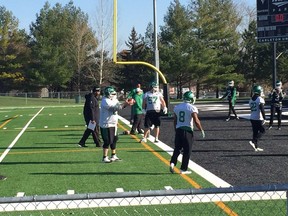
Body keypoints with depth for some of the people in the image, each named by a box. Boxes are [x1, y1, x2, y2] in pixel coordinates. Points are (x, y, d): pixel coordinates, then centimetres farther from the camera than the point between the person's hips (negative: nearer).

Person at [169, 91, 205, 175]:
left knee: (177, 148, 17)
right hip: (188, 131, -5)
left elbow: (175, 121, 12)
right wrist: (202, 130, 1)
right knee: (187, 151, 5)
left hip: (178, 130, 5)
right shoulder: (192, 108, -11)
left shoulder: (177, 107, 6)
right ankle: (183, 169, 9)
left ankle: (172, 163, -2)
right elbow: (196, 121, -12)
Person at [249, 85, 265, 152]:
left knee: (255, 132, 11)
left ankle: (256, 147, 13)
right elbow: (262, 109, -18)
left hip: (252, 118, 7)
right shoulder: (260, 99, -13)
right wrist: (264, 118, -15)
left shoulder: (251, 99, 8)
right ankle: (253, 141, -11)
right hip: (258, 118, -7)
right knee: (262, 131, 6)